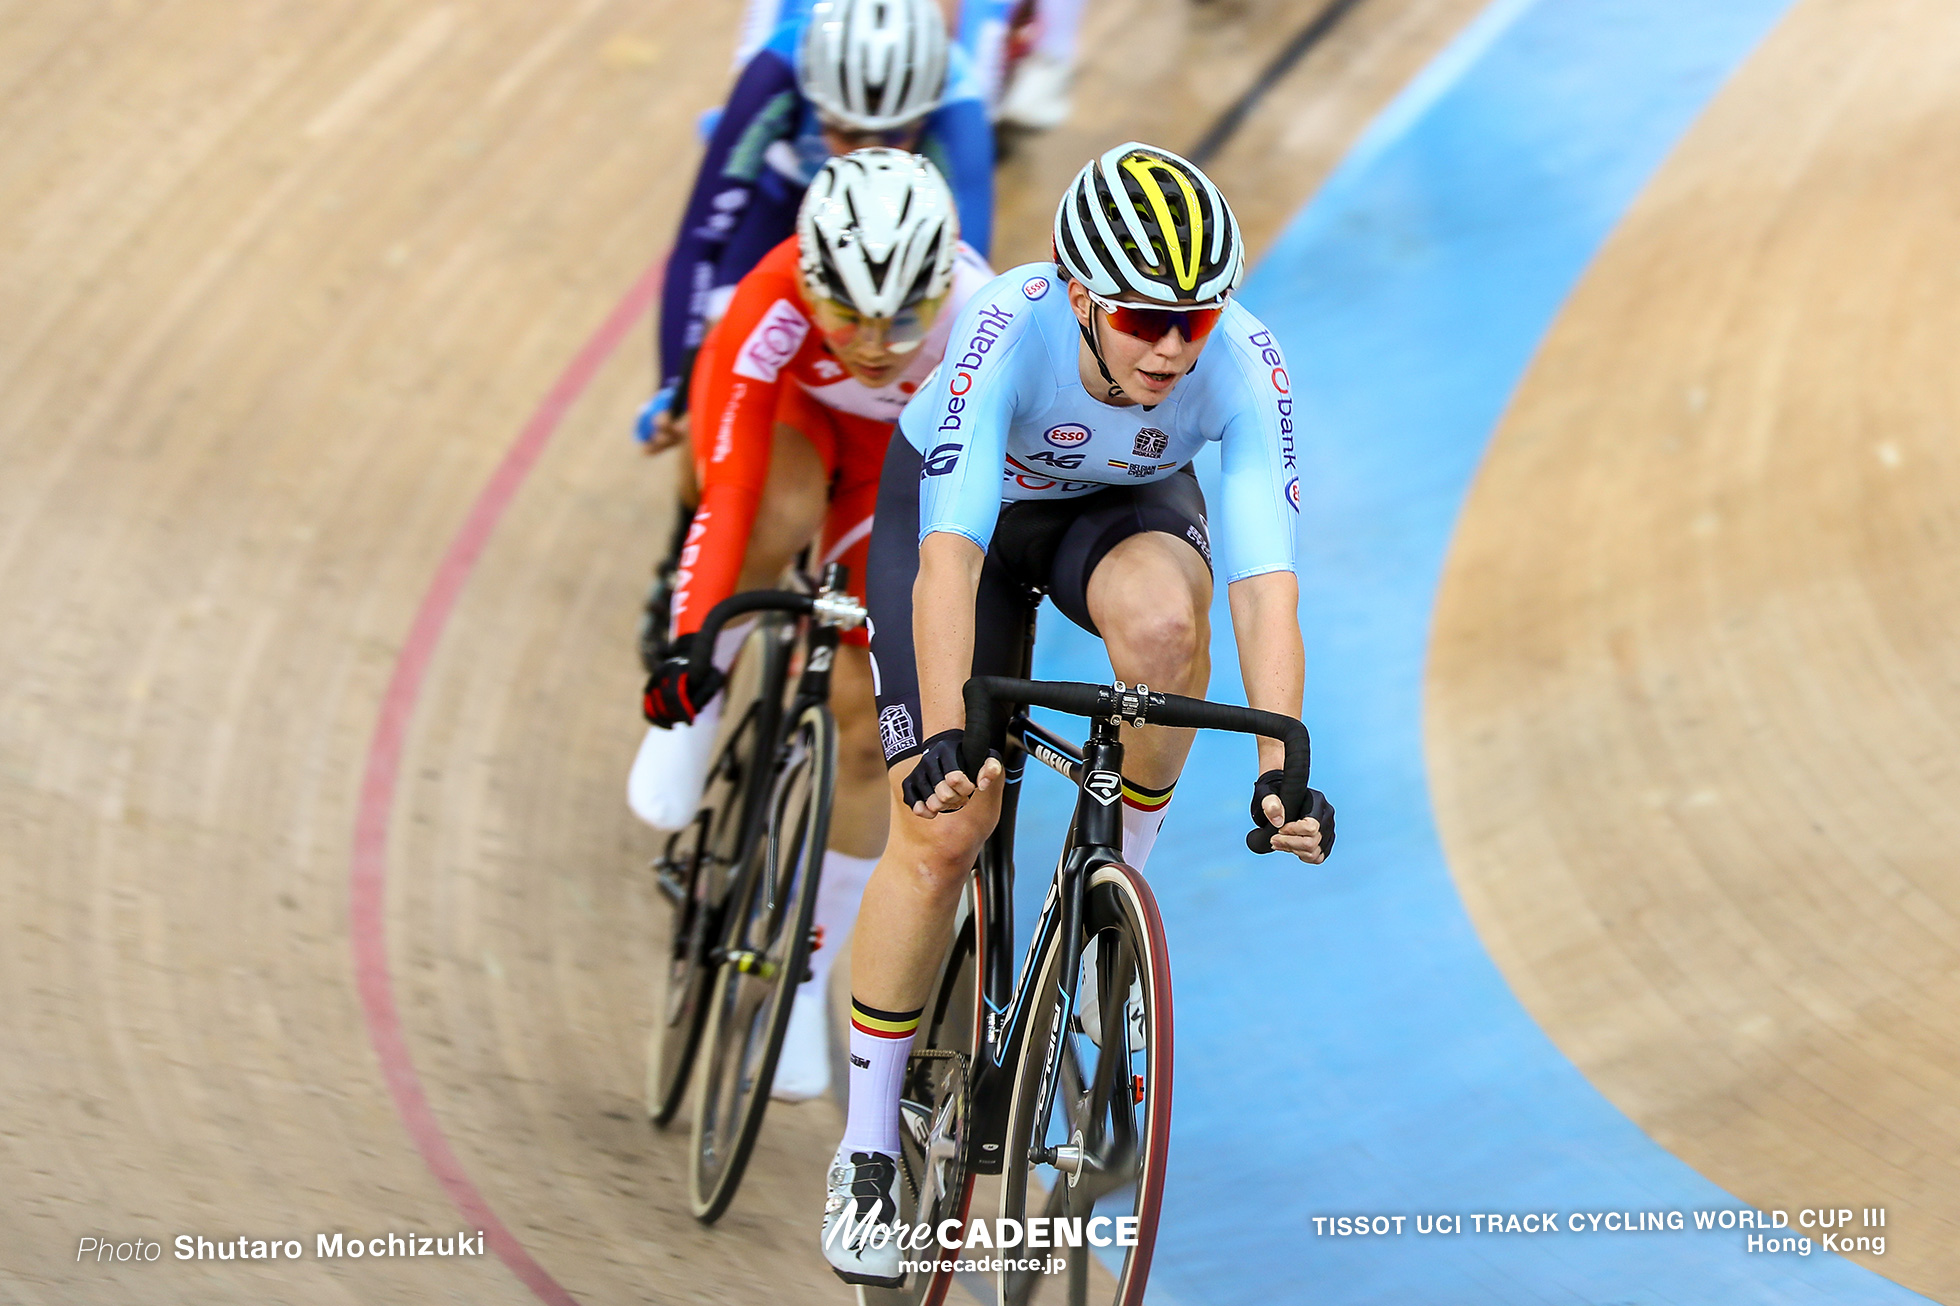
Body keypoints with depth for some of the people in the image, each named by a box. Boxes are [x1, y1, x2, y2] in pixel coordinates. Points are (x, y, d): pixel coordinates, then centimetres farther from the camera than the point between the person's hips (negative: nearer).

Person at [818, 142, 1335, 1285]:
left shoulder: (1245, 365, -32)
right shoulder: (1007, 333, -37)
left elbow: (1265, 582, -35)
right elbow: (950, 558, -43)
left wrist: (1280, 768, -47)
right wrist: (943, 738, -54)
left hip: (1127, 507, 2)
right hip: (962, 502, -1)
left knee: (1160, 616, -36)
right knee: (943, 832, -11)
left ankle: (1123, 869, -9)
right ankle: (869, 1139, 6)